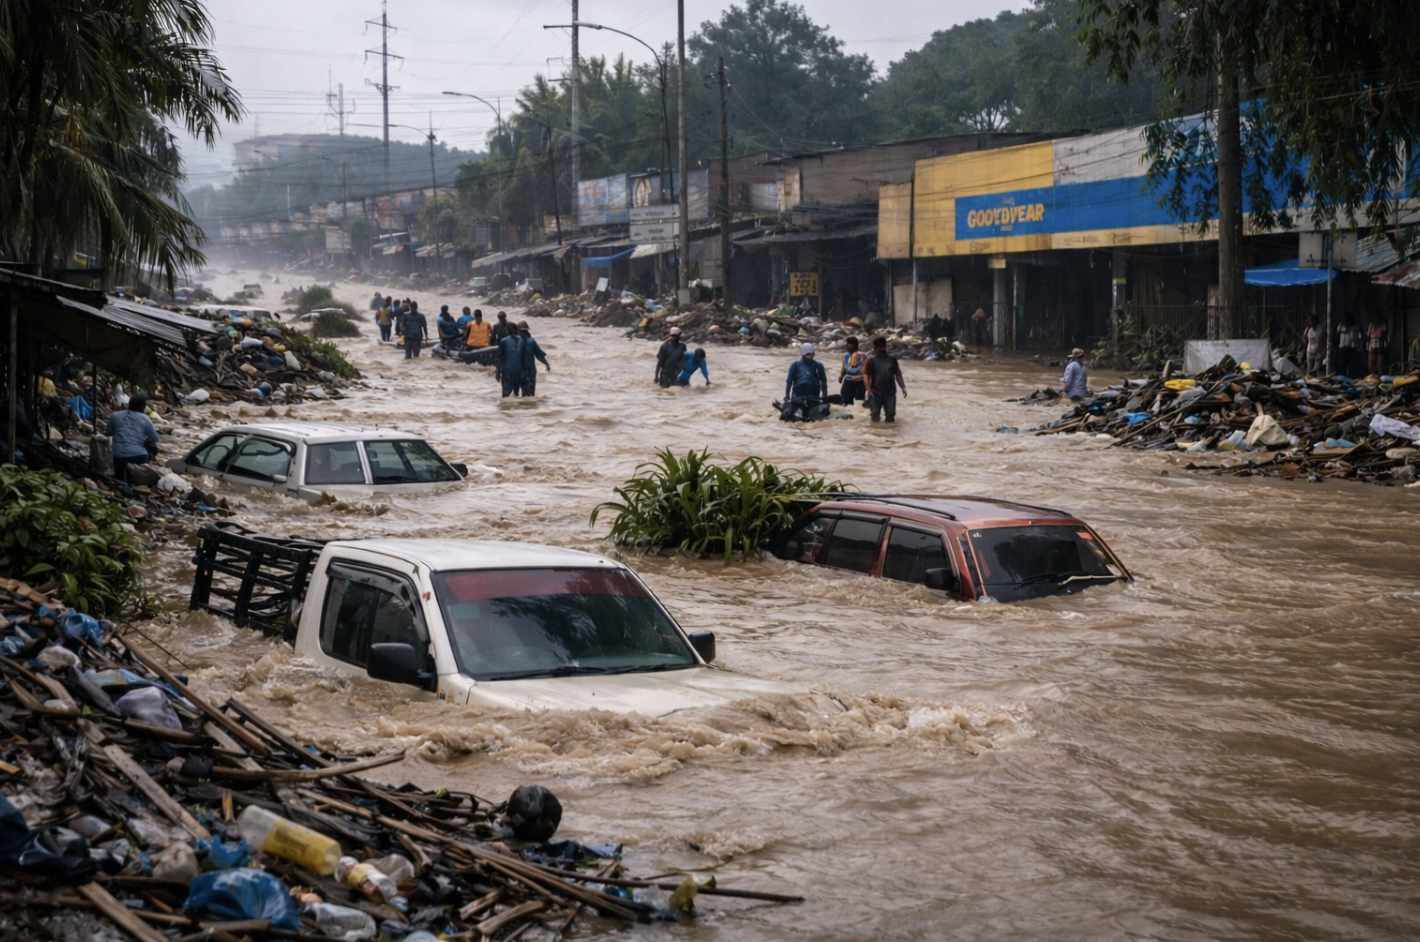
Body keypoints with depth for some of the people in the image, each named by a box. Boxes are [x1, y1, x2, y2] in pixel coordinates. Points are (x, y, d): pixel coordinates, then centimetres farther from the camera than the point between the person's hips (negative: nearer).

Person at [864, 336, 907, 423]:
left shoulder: (892, 359, 10)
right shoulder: (871, 360, 3)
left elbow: (898, 374, 12)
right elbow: (866, 375, -2)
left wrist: (903, 388, 2)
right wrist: (869, 389, -15)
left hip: (890, 393, 2)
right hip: (876, 393, -2)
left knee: (890, 417, -1)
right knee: (875, 418, -3)